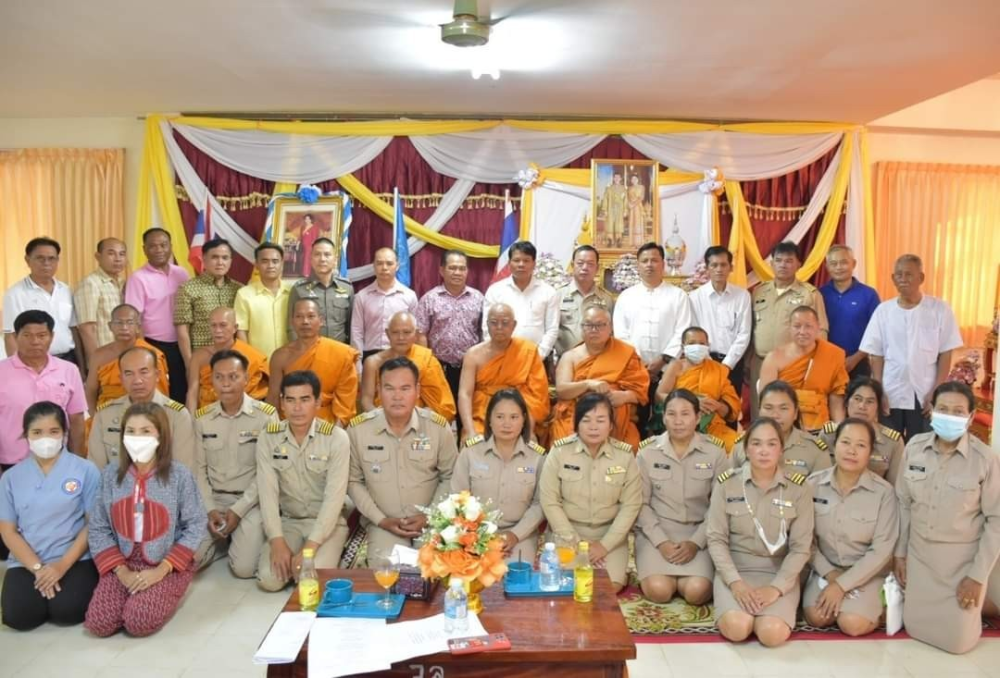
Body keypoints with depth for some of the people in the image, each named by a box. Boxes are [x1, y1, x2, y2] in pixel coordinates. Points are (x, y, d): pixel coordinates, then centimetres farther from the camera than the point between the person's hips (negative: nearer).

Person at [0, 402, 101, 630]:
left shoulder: (85, 470, -3)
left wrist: (63, 564, -14)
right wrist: (38, 568, -11)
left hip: (75, 559, -2)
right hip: (26, 562, 2)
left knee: (67, 610, -23)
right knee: (19, 616, -20)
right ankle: (43, 583, 12)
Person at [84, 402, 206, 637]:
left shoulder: (179, 475, -11)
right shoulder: (110, 475, -2)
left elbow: (195, 526, -9)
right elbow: (98, 529, -1)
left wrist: (162, 569, -16)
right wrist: (122, 571, -12)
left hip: (169, 564, -3)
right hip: (122, 562, 3)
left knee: (139, 623, -22)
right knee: (99, 624, -14)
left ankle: (163, 594, 9)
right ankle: (136, 595, 14)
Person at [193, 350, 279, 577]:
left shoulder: (266, 415, -9)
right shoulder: (202, 418, 3)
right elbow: (199, 469, 5)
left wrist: (238, 510, -15)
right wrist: (210, 509, -9)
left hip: (250, 501, -3)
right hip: (213, 499, 4)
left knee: (244, 568, -19)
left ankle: (248, 536, 13)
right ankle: (224, 538, 16)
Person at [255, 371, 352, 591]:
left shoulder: (336, 438, -15)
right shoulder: (268, 438, -6)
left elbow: (334, 497, -19)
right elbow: (267, 492, -10)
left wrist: (310, 546, -25)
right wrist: (277, 541, -21)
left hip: (327, 523, -3)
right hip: (288, 521, 3)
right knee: (268, 579, -18)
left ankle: (326, 555, 8)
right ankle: (289, 560, 13)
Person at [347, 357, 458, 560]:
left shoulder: (438, 427, -7)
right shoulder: (357, 429, -8)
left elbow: (450, 477, 3)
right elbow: (353, 481, 1)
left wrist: (429, 516, -7)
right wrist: (381, 519, -7)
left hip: (431, 521, 0)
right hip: (383, 524, 0)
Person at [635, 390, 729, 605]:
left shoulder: (715, 452, -3)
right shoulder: (647, 452, -3)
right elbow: (641, 504, -1)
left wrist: (696, 542, -13)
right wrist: (661, 542, -14)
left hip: (699, 532, 0)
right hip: (656, 531, 0)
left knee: (698, 592, -23)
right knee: (659, 590, -23)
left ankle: (677, 578, 11)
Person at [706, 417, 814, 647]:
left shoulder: (799, 488, -4)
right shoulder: (726, 483, -5)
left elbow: (801, 548, -4)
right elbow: (716, 539, -4)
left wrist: (776, 588, -16)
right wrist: (735, 582, -17)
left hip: (779, 572, 1)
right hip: (734, 569, 0)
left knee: (773, 633, -25)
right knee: (737, 628, -27)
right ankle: (736, 606, 6)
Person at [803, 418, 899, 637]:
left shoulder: (883, 492, -15)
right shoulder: (813, 484, -8)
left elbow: (881, 549, -14)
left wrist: (842, 584, -17)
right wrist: (829, 573, -13)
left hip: (866, 573, -2)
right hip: (826, 568, 2)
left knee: (852, 624, -22)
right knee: (816, 618, -19)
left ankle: (878, 607, 8)